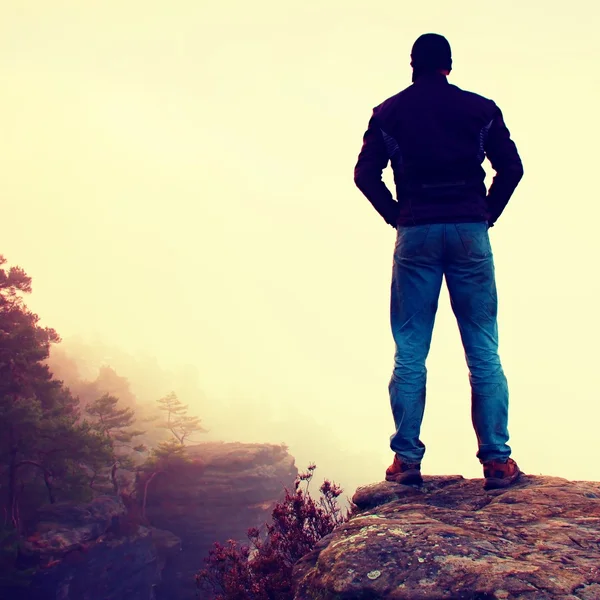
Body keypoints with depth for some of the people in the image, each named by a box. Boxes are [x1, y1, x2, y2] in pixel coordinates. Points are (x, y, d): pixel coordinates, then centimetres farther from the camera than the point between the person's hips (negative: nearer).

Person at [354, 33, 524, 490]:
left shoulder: (389, 112, 9)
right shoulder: (480, 108, 8)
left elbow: (365, 173, 1)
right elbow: (511, 167, 2)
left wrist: (396, 216, 9)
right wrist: (487, 215, 10)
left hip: (415, 234, 0)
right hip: (470, 233, 0)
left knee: (409, 354, 4)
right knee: (484, 353, 3)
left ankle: (406, 460, 2)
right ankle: (497, 461, 2)